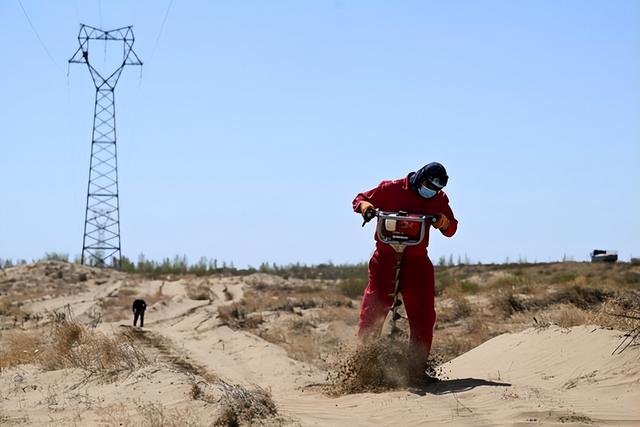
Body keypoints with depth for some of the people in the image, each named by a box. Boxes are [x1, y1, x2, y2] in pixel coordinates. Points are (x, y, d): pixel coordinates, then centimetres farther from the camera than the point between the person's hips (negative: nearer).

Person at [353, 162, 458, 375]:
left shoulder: (438, 199, 6)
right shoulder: (391, 189, -4)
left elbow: (451, 229, 5)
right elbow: (360, 199, 3)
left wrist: (445, 222, -19)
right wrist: (364, 205, -21)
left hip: (417, 261, 3)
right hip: (386, 257, -3)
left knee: (424, 313, -2)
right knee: (374, 307, -10)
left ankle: (419, 361, 9)